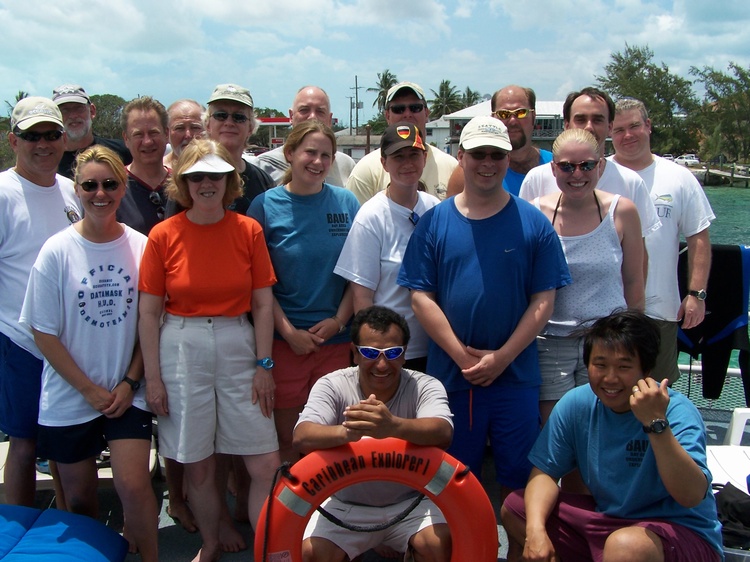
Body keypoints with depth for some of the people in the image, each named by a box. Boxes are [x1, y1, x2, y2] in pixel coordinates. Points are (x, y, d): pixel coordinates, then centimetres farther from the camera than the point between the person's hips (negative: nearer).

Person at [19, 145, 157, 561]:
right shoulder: (57, 251, -8)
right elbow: (44, 332, -5)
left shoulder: (141, 247, -4)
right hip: (69, 396, 0)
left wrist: (130, 381, -6)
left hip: (126, 393, 0)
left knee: (134, 486, -10)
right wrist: (90, 390, -8)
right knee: (79, 499, 11)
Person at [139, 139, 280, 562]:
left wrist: (263, 364, -2)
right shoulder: (164, 234, -2)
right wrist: (152, 377, -3)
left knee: (267, 464, -1)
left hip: (238, 346, 1)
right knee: (198, 466, 10)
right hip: (182, 350, 0)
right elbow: (149, 312, 0)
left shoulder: (248, 230, 0)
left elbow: (263, 304, 2)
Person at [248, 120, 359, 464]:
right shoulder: (266, 205, -2)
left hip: (337, 337, 2)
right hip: (284, 339, -2)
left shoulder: (346, 203, 4)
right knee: (286, 435, 7)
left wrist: (339, 320, -6)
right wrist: (289, 331, -10)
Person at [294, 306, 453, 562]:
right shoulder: (333, 386, -12)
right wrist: (344, 432, -52)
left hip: (410, 503, -1)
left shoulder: (424, 386, -13)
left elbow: (442, 433, -34)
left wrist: (393, 426, -56)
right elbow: (302, 437, -28)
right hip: (346, 505, 1)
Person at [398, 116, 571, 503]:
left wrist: (502, 357, -11)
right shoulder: (434, 221, 1)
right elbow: (421, 297, -2)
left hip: (516, 375, 0)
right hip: (449, 375, 1)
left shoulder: (533, 223, 1)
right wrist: (462, 356, -10)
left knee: (518, 478, 9)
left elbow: (543, 300, -2)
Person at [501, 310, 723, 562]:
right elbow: (545, 472, -4)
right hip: (607, 517, 5)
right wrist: (536, 528, -22)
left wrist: (656, 423, -43)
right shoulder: (576, 404, -6)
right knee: (514, 509, 1)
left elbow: (692, 497, -33)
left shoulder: (677, 412, -21)